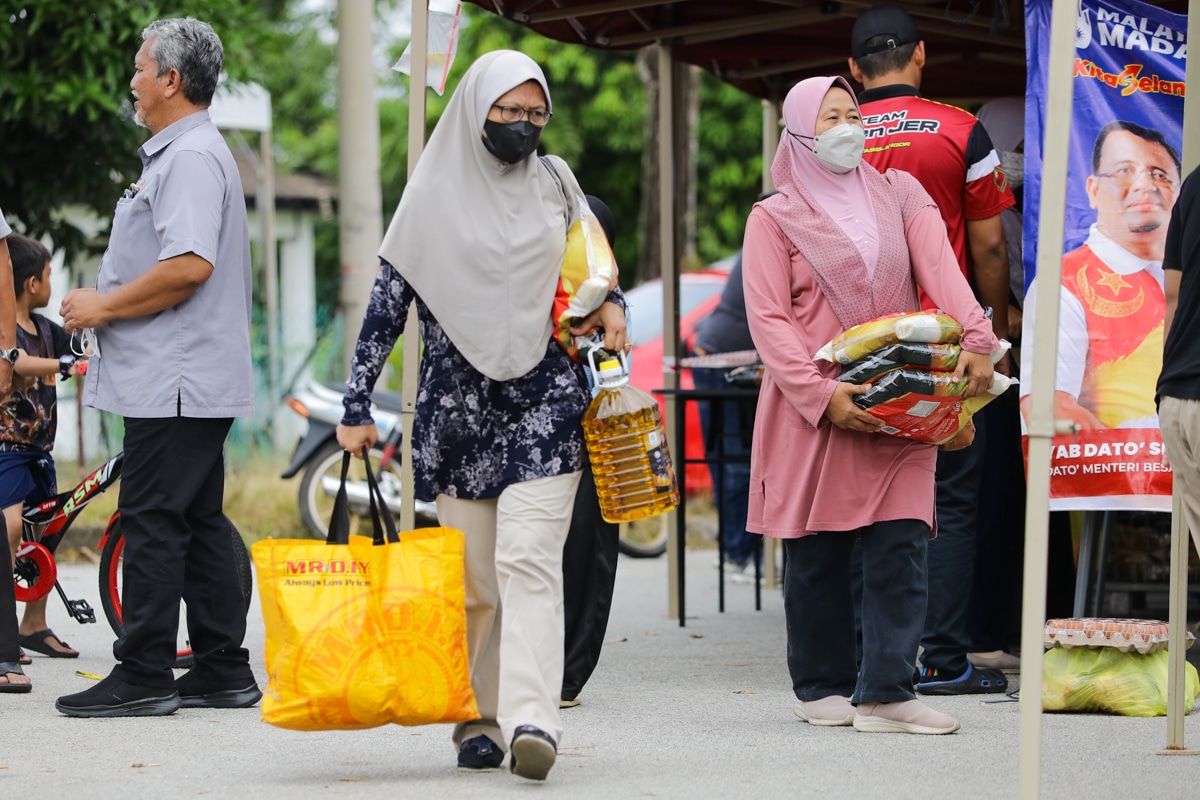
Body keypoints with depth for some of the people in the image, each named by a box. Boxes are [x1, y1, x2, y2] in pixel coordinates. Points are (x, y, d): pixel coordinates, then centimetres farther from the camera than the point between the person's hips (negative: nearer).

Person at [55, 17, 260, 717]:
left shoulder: (191, 157, -14)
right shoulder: (185, 152, 20)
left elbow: (189, 265, -25)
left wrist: (104, 306, -16)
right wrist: (103, 305, 18)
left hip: (174, 383, -11)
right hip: (194, 380, 11)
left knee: (153, 523, -8)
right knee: (199, 523, 11)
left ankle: (143, 676, -6)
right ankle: (223, 671, 13)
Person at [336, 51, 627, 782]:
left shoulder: (556, 185, 11)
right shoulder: (434, 198, 4)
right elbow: (386, 307, 4)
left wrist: (613, 306, 5)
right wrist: (357, 408, 0)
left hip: (544, 404, 0)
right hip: (457, 409, 0)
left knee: (528, 559, -15)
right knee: (472, 578, 1)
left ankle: (532, 721, -26)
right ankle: (479, 722, 10)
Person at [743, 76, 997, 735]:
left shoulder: (899, 196, 12)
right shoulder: (775, 219, 4)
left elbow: (941, 269, -4)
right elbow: (768, 321, -5)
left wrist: (975, 339, -22)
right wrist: (822, 396, -18)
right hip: (811, 409, -2)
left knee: (901, 545, -7)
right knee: (816, 554, 3)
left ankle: (885, 693, -9)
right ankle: (823, 687, 15)